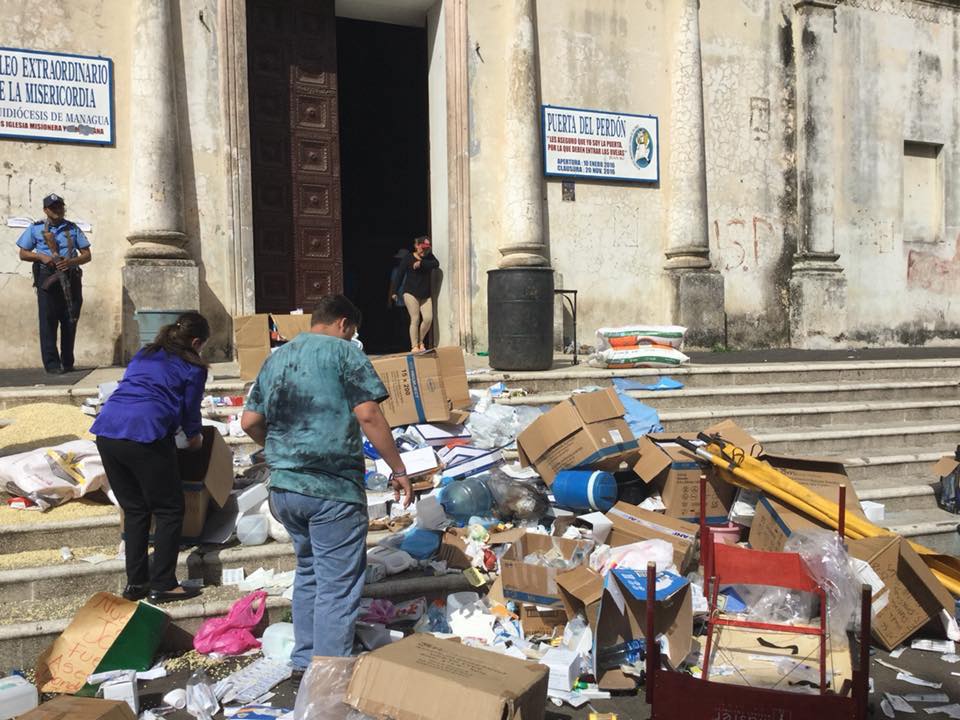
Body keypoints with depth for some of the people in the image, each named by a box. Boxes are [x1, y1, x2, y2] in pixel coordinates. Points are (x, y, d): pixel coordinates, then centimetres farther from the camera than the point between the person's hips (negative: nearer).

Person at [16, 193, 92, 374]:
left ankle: (67, 363, 12)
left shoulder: (73, 229, 13)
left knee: (70, 321, 3)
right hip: (47, 278, -2)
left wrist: (71, 261, -10)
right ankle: (52, 364, -6)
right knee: (48, 321, -7)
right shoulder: (35, 229, 10)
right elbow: (23, 254, 10)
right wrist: (41, 257, -9)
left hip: (71, 279, 2)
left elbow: (87, 255, 9)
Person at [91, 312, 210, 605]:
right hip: (145, 435, -7)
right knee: (169, 510, 6)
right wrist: (195, 437, 34)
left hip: (106, 430, 7)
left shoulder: (143, 355, 26)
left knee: (134, 509, 19)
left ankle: (135, 583, 22)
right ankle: (162, 585, 8)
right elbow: (190, 411, 13)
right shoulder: (193, 368, 8)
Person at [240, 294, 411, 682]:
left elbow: (249, 422, 14)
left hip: (283, 487, 7)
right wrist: (398, 469, -7)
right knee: (337, 586, 3)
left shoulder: (276, 358, 14)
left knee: (308, 571, 23)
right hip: (333, 490, -7)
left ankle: (303, 663, 32)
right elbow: (369, 416, -14)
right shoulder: (344, 352, -6)